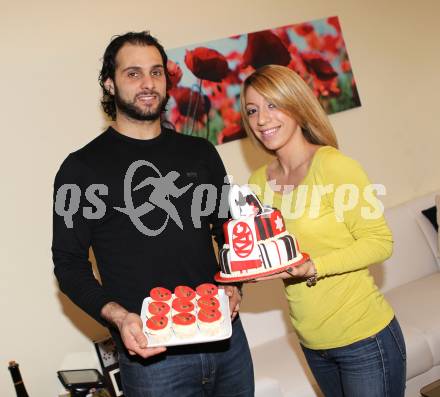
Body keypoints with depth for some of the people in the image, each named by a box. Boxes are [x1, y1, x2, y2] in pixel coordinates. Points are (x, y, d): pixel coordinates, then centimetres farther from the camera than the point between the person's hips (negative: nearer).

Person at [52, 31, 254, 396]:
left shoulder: (199, 152, 8)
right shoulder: (82, 168, -4)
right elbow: (70, 263, -4)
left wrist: (233, 283, -2)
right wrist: (117, 316, -19)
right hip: (151, 352, -4)